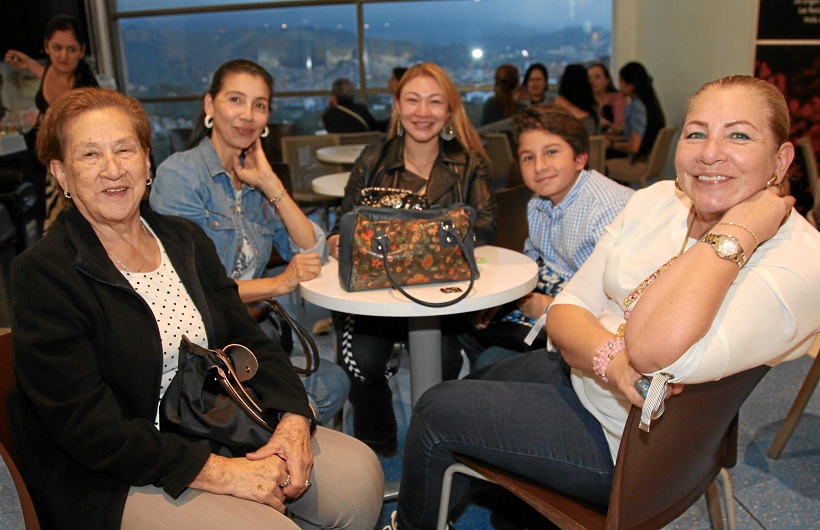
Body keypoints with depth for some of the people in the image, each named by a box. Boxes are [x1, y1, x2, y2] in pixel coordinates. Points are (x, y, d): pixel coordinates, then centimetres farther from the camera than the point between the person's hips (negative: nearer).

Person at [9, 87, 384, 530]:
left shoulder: (185, 239, 7)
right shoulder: (42, 274, -12)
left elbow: (248, 340, 6)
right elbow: (89, 427, -18)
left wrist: (293, 418, -12)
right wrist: (220, 473, -23)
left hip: (218, 434, 6)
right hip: (112, 482, -6)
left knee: (359, 473, -8)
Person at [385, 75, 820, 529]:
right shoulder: (655, 202, -5)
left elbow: (654, 349, -41)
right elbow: (566, 309, -6)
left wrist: (740, 229, -32)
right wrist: (609, 358, -28)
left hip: (624, 445, -6)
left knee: (437, 410, -2)